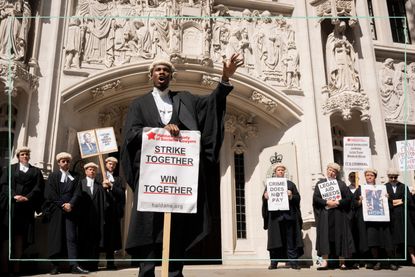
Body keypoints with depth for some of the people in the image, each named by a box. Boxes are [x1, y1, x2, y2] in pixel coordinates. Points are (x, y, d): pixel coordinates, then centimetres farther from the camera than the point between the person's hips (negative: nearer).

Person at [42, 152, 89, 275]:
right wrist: (62, 205, -10)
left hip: (70, 210, 1)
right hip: (56, 210, -1)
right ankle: (55, 265, 4)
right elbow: (50, 194, -1)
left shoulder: (74, 177, 16)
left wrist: (70, 204, -12)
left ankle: (74, 265, -13)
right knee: (56, 237, -1)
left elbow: (77, 193, 5)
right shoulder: (53, 176, 10)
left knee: (71, 236, -7)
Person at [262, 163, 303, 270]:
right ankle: (274, 262, 6)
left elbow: (298, 197, 7)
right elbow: (264, 198, 6)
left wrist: (291, 196, -13)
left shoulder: (290, 184, 14)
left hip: (289, 215, 1)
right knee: (275, 239, 1)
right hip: (275, 216, 0)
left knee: (291, 240, 0)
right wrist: (266, 197, -16)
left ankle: (293, 261, 6)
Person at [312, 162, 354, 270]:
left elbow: (348, 198, 2)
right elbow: (315, 198, -2)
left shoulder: (341, 184, 11)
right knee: (324, 236, -7)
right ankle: (324, 261, -9)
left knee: (340, 236, 0)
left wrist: (338, 202, -13)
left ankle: (342, 261, 6)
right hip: (325, 214, -1)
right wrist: (327, 202, -16)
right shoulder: (320, 183, 9)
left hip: (339, 214, 1)